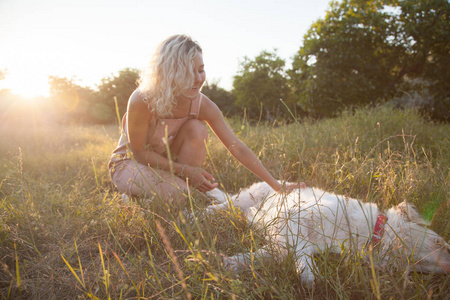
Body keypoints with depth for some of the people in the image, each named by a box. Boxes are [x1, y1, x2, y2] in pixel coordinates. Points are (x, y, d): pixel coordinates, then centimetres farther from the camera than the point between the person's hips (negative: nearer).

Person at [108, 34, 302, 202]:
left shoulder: (202, 104, -19)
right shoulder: (142, 101, -31)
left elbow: (238, 149, -19)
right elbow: (139, 152, -20)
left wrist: (277, 187, -20)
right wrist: (185, 170, -26)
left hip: (166, 162, 4)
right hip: (129, 164, -4)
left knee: (196, 129, -25)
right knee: (175, 192, -32)